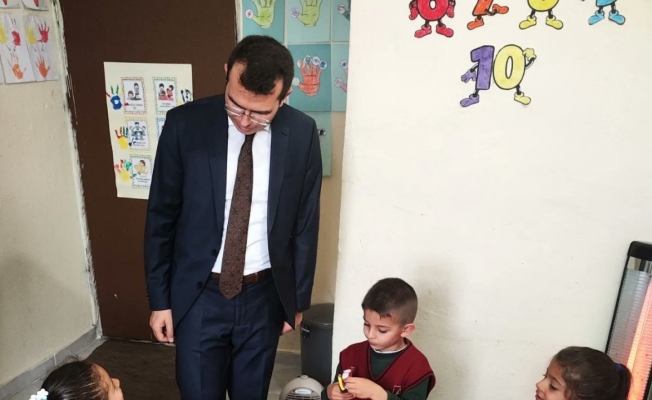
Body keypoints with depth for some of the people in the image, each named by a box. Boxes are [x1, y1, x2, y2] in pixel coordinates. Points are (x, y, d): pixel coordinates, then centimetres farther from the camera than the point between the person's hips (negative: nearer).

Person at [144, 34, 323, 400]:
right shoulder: (184, 124, -13)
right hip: (199, 294, -1)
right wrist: (159, 299, 0)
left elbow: (306, 224, -1)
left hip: (264, 294, 1)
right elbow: (161, 217, -4)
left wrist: (298, 299, 5)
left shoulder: (302, 134, -10)